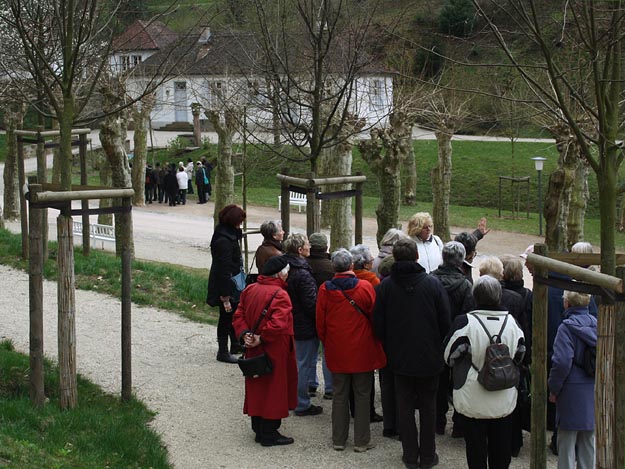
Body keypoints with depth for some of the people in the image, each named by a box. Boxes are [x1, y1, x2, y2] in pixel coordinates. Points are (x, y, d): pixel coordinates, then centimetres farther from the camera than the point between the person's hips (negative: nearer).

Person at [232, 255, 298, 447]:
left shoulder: (249, 290, 5)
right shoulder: (279, 295, -20)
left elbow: (238, 315, 5)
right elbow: (278, 324, -31)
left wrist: (244, 334, -6)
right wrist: (261, 339, -20)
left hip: (254, 352, 7)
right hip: (275, 352, -7)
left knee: (257, 388, 16)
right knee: (273, 388, 3)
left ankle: (259, 429, 25)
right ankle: (269, 434, 9)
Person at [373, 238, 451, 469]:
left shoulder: (385, 286, -9)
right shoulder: (433, 283, -12)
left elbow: (378, 324, -3)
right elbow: (445, 321, -6)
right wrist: (438, 347, 11)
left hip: (400, 357, 1)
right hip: (429, 357, -1)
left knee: (405, 406, 11)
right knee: (428, 406, 11)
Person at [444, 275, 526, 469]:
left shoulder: (464, 323, -19)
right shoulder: (512, 322, -5)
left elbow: (449, 356, -7)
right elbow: (520, 355, 8)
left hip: (473, 400, -3)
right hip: (504, 401, 4)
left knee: (476, 445, 8)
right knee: (501, 445, 16)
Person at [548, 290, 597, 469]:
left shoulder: (567, 327, -14)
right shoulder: (596, 325, 3)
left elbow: (562, 362, -19)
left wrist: (553, 389, -7)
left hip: (572, 393, -6)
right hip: (592, 391, 6)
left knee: (567, 441, 3)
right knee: (589, 440, 14)